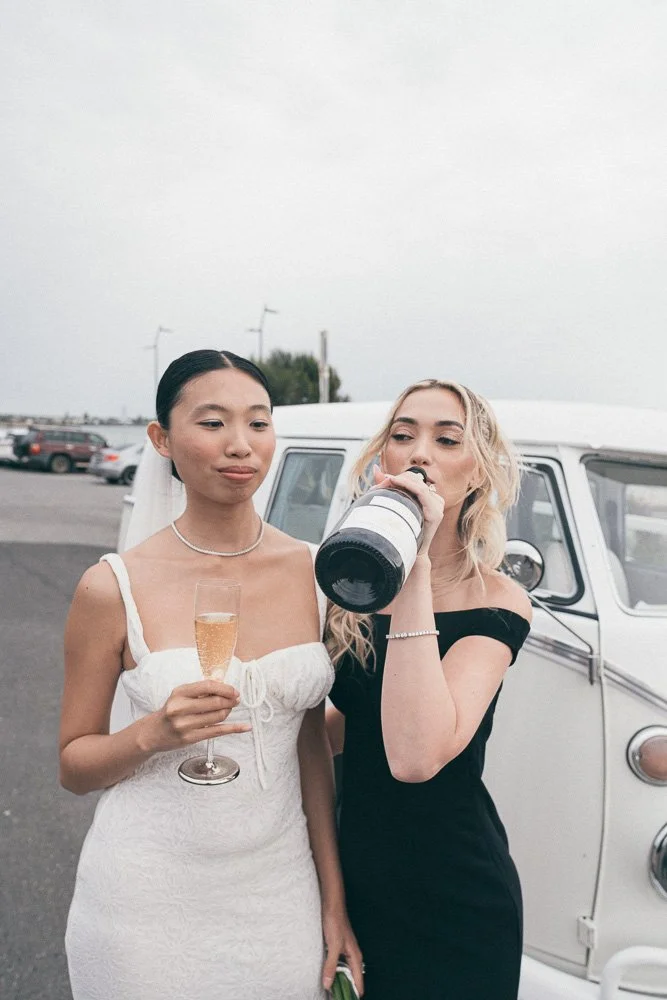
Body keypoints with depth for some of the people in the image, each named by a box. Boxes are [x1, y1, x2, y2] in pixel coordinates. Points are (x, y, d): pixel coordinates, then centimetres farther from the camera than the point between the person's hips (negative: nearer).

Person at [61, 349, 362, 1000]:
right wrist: (153, 734, -23)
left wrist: (333, 899, 5)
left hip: (281, 886, 3)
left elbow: (311, 743, 4)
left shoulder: (311, 573, -4)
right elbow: (73, 768, -3)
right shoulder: (113, 588, -13)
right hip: (150, 899, -2)